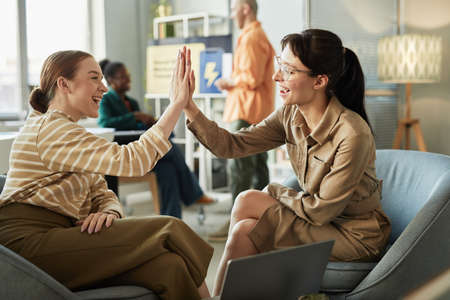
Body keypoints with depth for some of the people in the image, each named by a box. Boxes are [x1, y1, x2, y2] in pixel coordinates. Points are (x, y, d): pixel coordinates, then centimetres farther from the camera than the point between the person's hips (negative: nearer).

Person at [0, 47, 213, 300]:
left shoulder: (67, 131, 24)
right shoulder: (51, 128, -9)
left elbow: (104, 196, 17)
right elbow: (132, 161, -20)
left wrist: (108, 212, -9)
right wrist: (178, 104, -16)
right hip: (32, 241, -9)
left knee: (168, 265, -14)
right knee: (167, 230, -18)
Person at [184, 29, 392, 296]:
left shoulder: (352, 134, -28)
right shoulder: (290, 116, -5)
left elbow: (320, 211, -21)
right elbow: (231, 145, -6)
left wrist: (275, 192, -5)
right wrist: (188, 106, -16)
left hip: (355, 237, -6)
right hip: (323, 222, 6)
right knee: (244, 231, -16)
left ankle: (220, 293, 6)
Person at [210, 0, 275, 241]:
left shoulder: (251, 38, -13)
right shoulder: (259, 36, 20)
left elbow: (251, 78, -20)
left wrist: (228, 82, -6)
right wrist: (232, 83, 15)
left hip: (246, 113, -11)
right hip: (259, 113, 11)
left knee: (239, 167, -9)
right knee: (258, 164, 12)